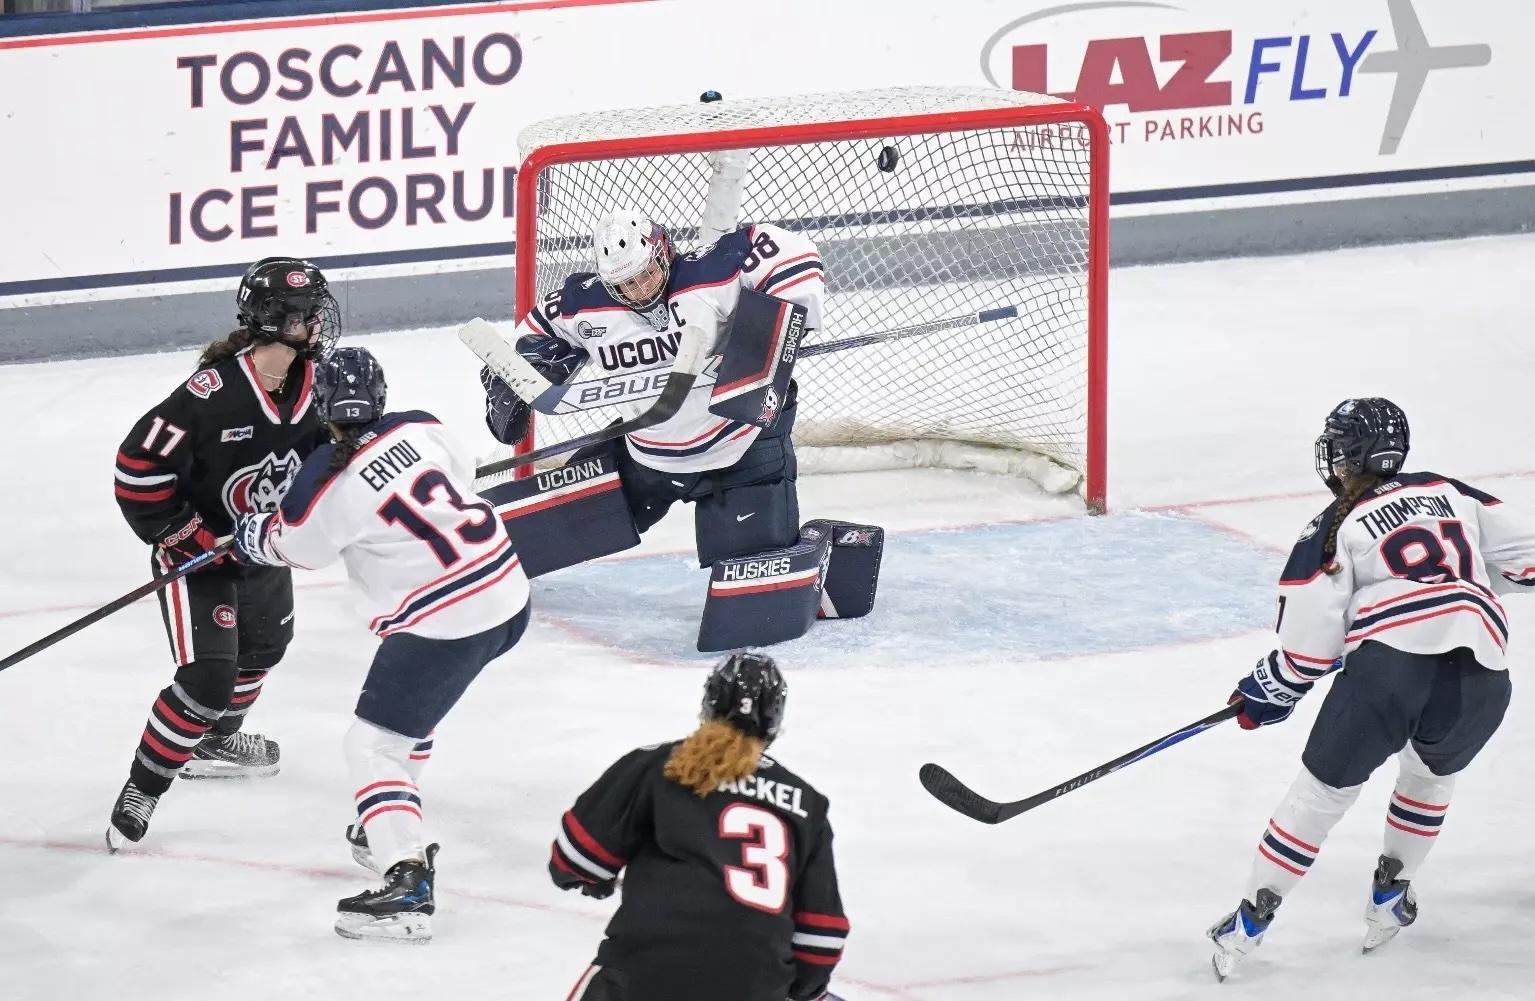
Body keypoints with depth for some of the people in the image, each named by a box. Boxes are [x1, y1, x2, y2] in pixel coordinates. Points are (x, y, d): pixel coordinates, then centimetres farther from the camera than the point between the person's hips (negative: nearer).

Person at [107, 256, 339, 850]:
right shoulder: (214, 392, -33)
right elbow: (139, 465, -29)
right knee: (207, 676, -17)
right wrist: (185, 536, -23)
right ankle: (142, 790, -4)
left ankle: (214, 741, 54)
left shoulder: (313, 384, -10)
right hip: (197, 550, -8)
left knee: (265, 643, 29)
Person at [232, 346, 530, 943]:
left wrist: (249, 537, 26)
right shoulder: (419, 428, 2)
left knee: (374, 742, -1)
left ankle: (407, 884, -16)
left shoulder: (328, 485, -13)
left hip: (444, 623, -8)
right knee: (407, 696, 31)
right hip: (507, 590, 8)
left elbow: (289, 546, 5)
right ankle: (391, 831, 42)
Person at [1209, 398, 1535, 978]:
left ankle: (1251, 920, 13)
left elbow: (1310, 643, 8)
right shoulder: (1450, 493, 22)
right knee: (1430, 772, 33)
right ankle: (1389, 899, 36)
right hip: (1479, 677, 3)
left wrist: (1270, 693, 24)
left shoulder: (1336, 528, 12)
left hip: (1391, 660, -3)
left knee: (1323, 790, 11)